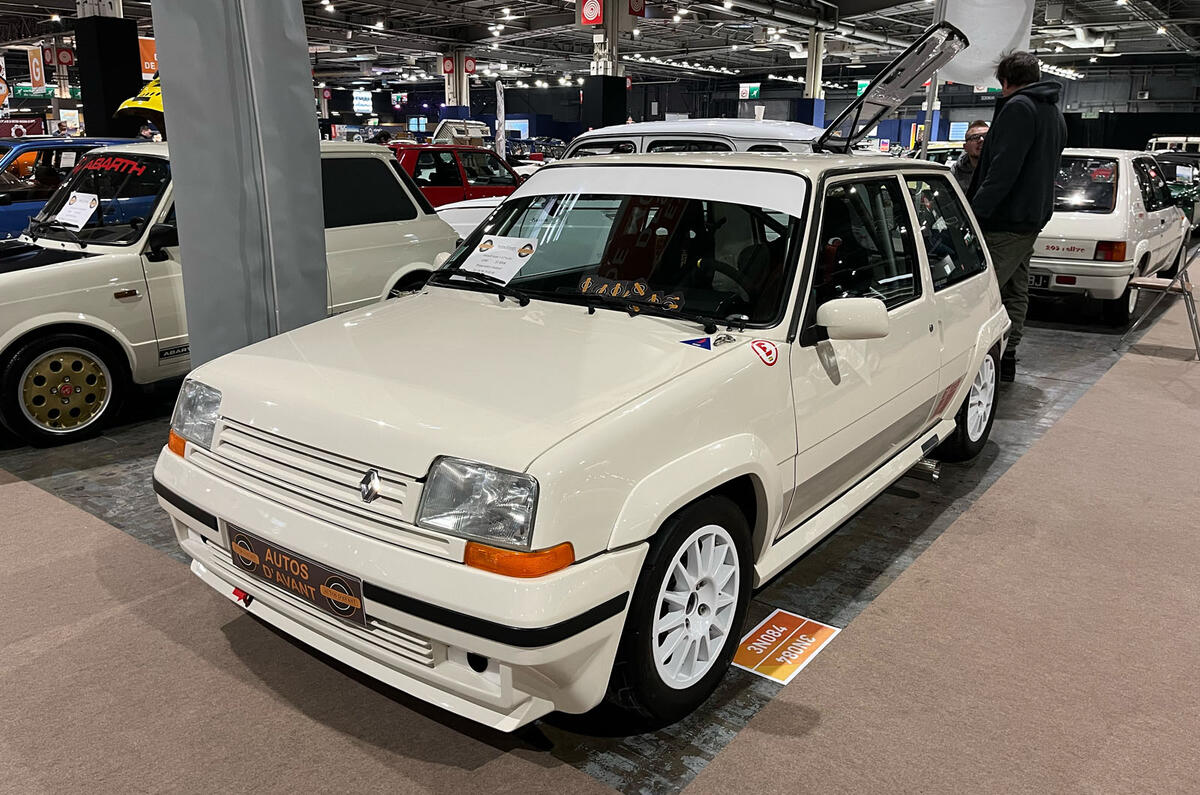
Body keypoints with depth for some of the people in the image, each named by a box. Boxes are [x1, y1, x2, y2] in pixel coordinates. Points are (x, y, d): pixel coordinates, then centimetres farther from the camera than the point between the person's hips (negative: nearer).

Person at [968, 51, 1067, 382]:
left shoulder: (1018, 107, -11)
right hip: (1032, 218, 11)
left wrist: (976, 210, -24)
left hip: (1005, 221, -11)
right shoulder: (1054, 112, 22)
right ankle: (1006, 359, 20)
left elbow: (1003, 168, -22)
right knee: (1015, 292, 14)